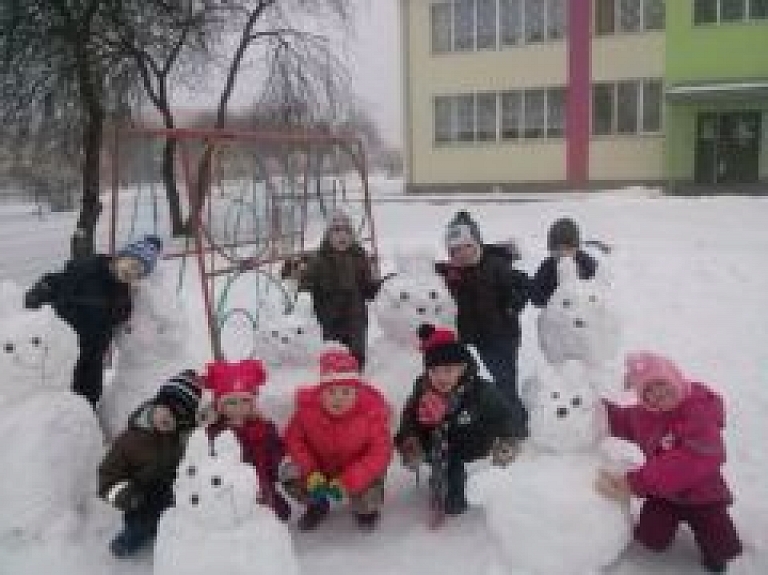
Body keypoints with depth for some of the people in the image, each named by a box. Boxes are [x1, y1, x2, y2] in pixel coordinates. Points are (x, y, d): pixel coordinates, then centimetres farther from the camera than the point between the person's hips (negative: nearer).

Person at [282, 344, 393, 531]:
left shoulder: (372, 409, -26)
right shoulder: (308, 405, -20)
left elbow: (381, 452, -25)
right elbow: (294, 439, -10)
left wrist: (347, 482, -34)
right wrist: (311, 473, -25)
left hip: (359, 470, -2)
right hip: (320, 466, 3)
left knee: (367, 502, -29)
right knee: (290, 474, -23)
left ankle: (366, 509, 15)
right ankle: (317, 505, 12)